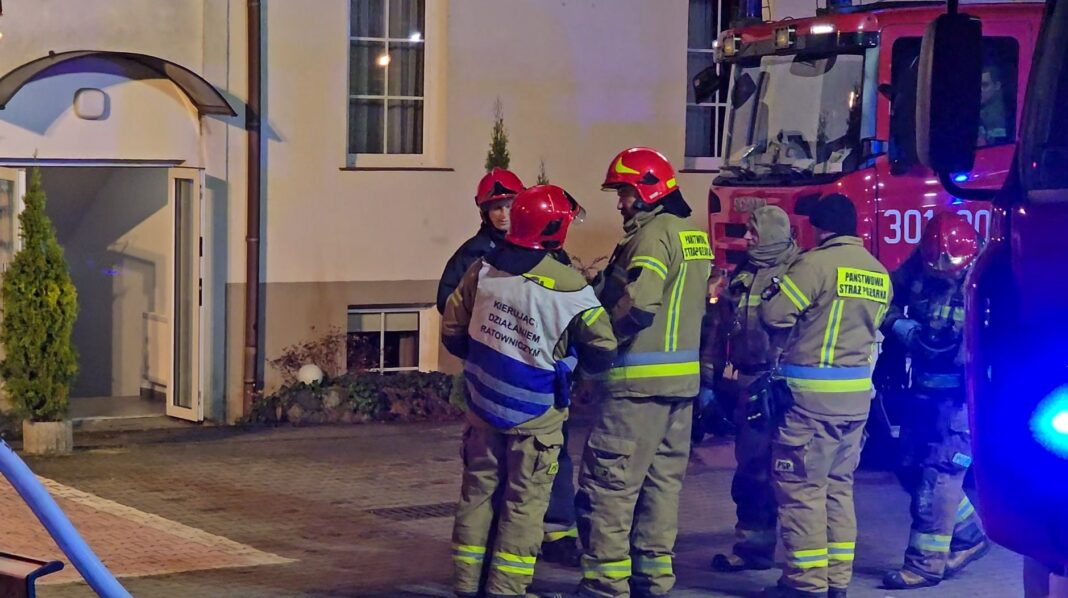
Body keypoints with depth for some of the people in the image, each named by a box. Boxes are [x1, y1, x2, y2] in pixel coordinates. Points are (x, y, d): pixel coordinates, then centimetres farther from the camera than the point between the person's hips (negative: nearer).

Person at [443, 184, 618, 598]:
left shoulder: (483, 269, -5)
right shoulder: (570, 288, -18)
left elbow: (452, 331, 4)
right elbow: (602, 351, -10)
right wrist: (575, 362, 12)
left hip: (484, 406, 5)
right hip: (535, 415, -4)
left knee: (478, 493, 14)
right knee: (524, 504, 5)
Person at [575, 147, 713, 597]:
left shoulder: (654, 233, -14)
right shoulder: (695, 235, 15)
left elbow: (637, 303, -25)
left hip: (640, 378, -10)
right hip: (682, 377, 10)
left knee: (608, 481, -5)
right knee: (663, 479, 13)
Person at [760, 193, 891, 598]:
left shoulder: (817, 263, -13)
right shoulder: (879, 273, 11)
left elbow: (774, 315, -13)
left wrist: (775, 292, 7)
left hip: (813, 391, -8)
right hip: (857, 391, 8)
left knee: (800, 486, -1)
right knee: (838, 485, 15)